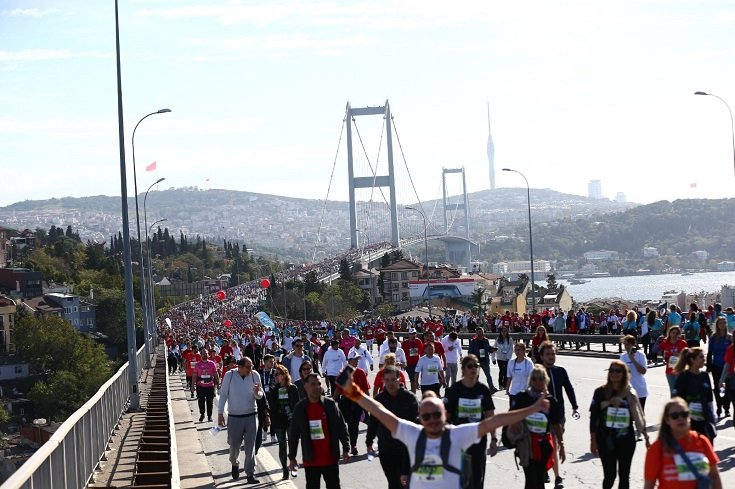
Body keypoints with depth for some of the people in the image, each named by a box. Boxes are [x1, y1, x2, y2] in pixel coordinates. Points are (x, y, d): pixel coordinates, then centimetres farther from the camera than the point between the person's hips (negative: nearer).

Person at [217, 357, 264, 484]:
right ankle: (235, 464, 41)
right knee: (234, 445, 11)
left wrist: (257, 392, -22)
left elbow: (260, 395, 2)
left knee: (250, 446, 0)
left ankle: (250, 473, 6)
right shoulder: (229, 376, -10)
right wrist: (220, 414, -3)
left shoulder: (255, 375, -6)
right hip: (234, 416, -1)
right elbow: (223, 395, -2)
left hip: (251, 416, 1)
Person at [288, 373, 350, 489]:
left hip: (330, 459, 0)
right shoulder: (299, 408, -1)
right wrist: (292, 457, 4)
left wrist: (346, 449, -3)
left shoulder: (330, 404, -3)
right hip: (310, 461, 0)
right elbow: (293, 434, 4)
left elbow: (341, 427, 1)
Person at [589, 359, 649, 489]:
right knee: (610, 475, -3)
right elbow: (594, 418, 0)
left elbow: (638, 417, 8)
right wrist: (593, 440, -2)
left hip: (626, 440, 2)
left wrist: (646, 437, 6)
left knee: (624, 475, 8)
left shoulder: (630, 394, 2)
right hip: (606, 440, -2)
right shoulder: (601, 392, -2)